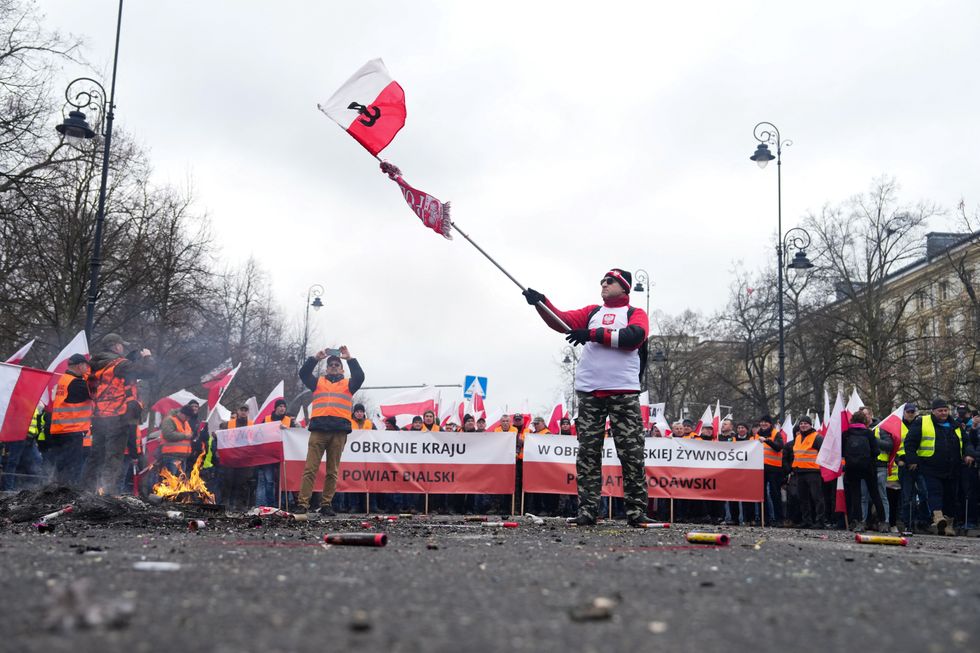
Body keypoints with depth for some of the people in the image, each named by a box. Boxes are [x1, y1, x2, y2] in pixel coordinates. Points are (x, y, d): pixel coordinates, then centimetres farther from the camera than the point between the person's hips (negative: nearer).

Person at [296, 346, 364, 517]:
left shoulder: (348, 384, 19)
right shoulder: (318, 382, 21)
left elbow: (359, 376, 1)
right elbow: (303, 373, 7)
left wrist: (350, 359, -3)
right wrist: (316, 358, 0)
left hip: (339, 431, 0)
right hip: (318, 429, 0)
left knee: (332, 471, 2)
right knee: (310, 468, -5)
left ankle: (326, 504, 6)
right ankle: (303, 504, -7)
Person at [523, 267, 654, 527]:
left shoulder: (636, 314, 10)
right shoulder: (591, 312, 21)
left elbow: (633, 336, -10)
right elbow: (561, 321, 7)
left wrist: (593, 334, -13)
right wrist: (541, 303, -9)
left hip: (624, 393, -3)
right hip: (589, 393, 3)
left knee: (632, 453, -4)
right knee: (588, 452, 0)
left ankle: (636, 511, 1)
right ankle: (587, 510, 2)